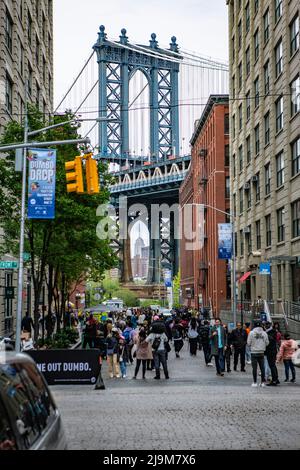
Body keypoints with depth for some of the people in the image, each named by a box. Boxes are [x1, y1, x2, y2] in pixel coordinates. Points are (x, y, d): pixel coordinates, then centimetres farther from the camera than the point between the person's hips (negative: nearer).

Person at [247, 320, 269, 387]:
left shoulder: (251, 333, -8)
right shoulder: (264, 333, 0)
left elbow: (248, 343, -6)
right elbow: (267, 343, 4)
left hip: (254, 352, -3)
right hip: (261, 352, 3)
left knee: (254, 367, 1)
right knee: (262, 367, 10)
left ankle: (255, 382, 2)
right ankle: (263, 382, 12)